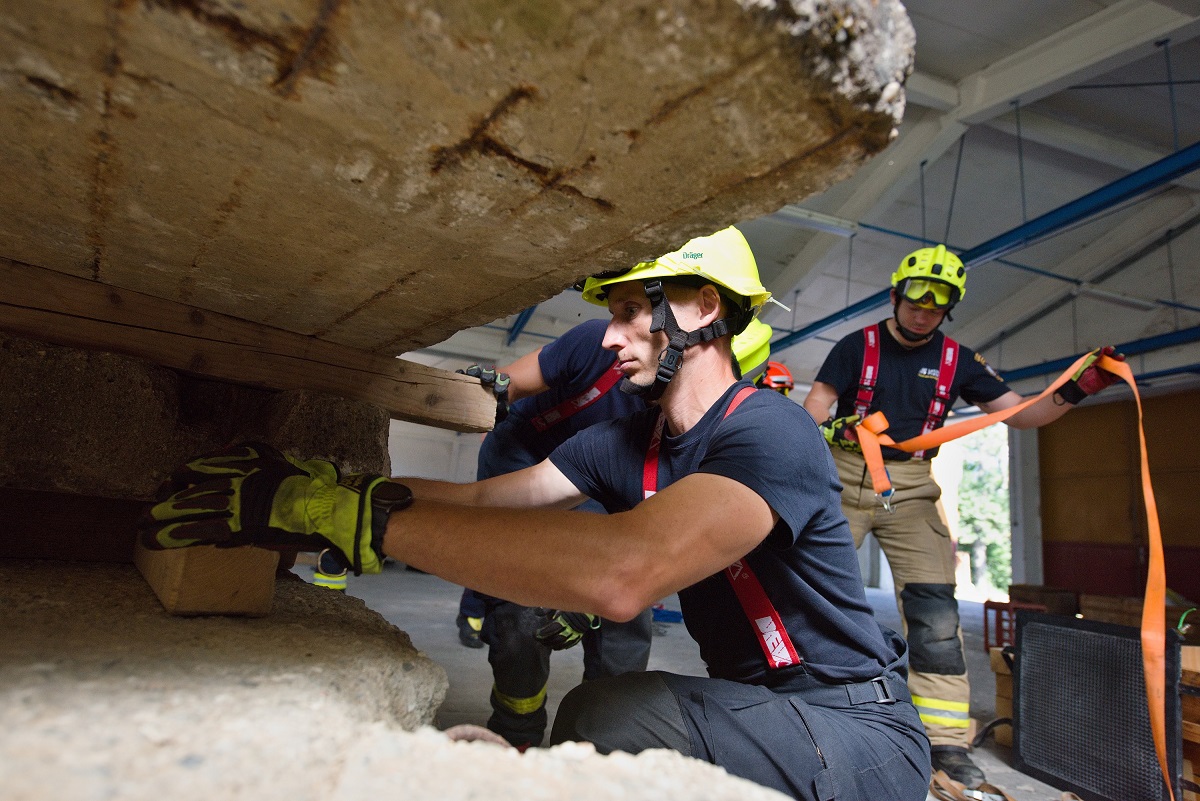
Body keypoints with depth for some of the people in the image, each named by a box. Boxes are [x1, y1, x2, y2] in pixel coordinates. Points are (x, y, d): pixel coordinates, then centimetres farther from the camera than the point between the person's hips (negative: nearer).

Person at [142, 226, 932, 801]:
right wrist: (317, 484, -17)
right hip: (753, 705, 7)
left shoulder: (769, 429, -24)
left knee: (610, 717, -28)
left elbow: (624, 570, -41)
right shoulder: (624, 443, 3)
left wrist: (364, 510, -39)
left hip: (863, 729, -6)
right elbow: (483, 499, -4)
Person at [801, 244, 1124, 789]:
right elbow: (816, 407, -7)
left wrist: (1077, 388, -10)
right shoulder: (858, 346, -1)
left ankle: (946, 743, 3)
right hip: (846, 479, -2)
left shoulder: (956, 360, 7)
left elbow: (1021, 414, 6)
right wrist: (831, 429, -29)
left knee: (935, 610, -6)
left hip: (910, 488, 2)